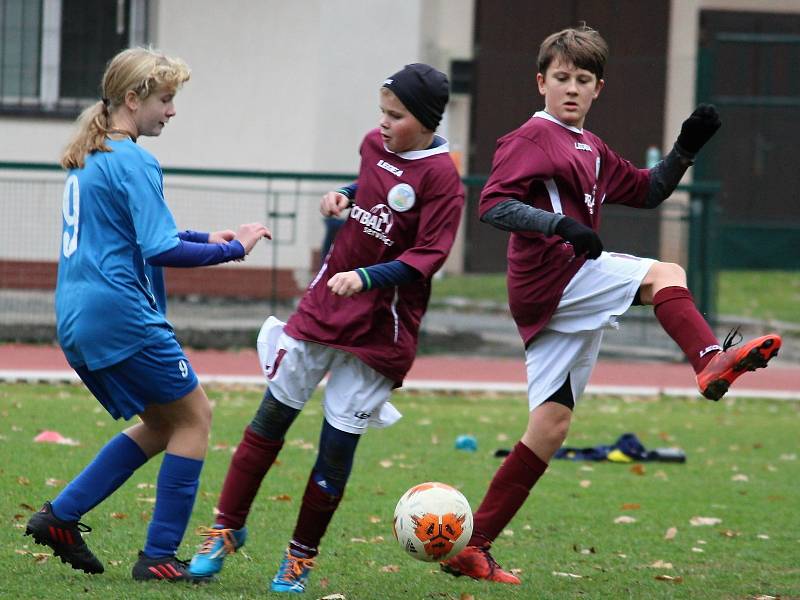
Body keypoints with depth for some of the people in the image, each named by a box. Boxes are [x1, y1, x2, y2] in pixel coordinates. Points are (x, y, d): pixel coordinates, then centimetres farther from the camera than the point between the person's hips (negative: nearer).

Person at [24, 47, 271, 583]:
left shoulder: (87, 159, 16)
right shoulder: (134, 163, -14)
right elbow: (160, 250, -20)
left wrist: (204, 238, 18)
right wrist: (234, 249, -9)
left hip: (77, 319, 9)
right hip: (121, 315, -9)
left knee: (162, 425, 19)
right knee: (194, 417, 4)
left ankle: (60, 516, 12)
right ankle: (159, 557, 1)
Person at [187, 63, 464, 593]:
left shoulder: (441, 177, -15)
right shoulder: (375, 145, 4)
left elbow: (427, 257, -19)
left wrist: (366, 277, -29)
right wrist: (343, 197, 6)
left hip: (382, 325, -6)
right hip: (324, 305, 6)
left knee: (339, 441, -2)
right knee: (271, 418, 6)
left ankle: (302, 556, 13)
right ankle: (228, 529, 16)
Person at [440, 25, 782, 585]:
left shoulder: (592, 149, 22)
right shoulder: (533, 137, -5)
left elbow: (647, 191, 28)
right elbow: (493, 204, -16)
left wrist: (686, 149, 13)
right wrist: (561, 225, -27)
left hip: (567, 297, 9)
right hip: (550, 275, -9)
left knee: (551, 425, 7)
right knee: (664, 275, -18)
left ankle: (472, 546, 9)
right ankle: (712, 362, -42)